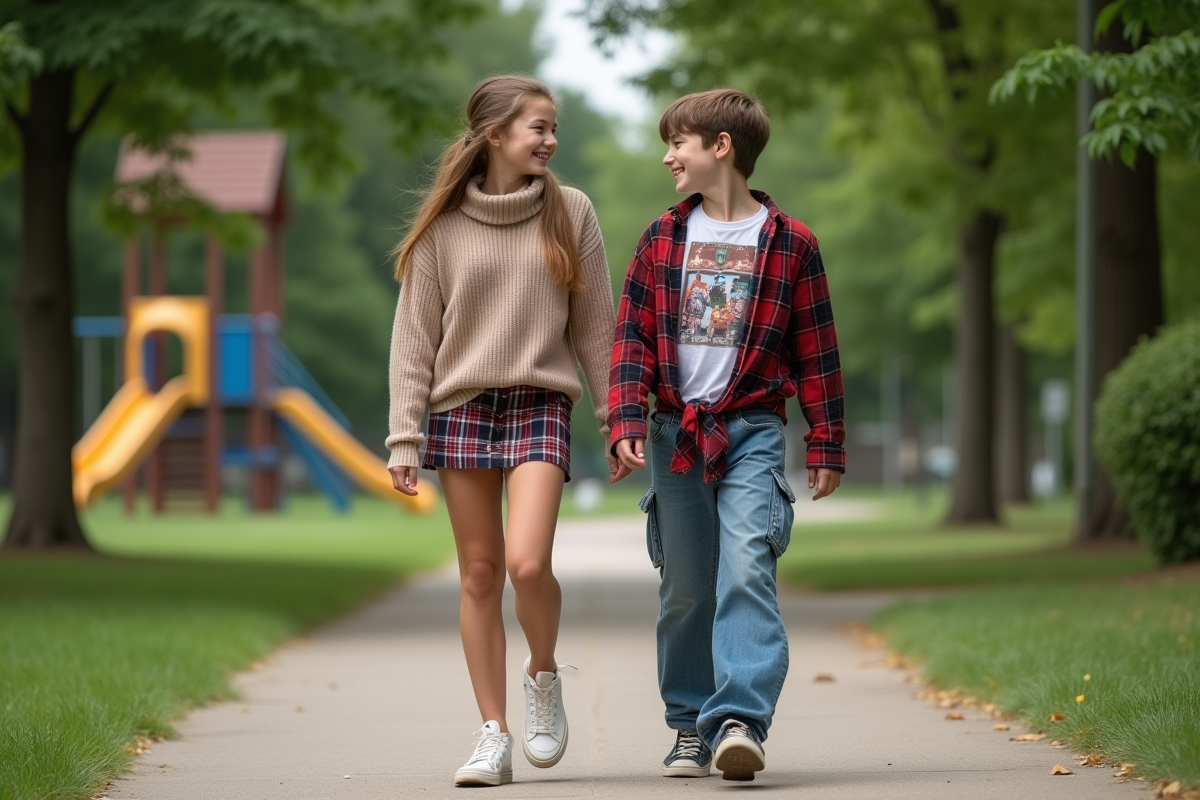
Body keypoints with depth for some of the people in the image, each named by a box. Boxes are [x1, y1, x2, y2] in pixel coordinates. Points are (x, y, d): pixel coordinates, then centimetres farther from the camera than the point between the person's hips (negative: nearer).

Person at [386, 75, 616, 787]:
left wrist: (616, 415, 4)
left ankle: (544, 674, 10)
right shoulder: (444, 225, 3)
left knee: (527, 561, -19)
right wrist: (404, 437, -1)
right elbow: (415, 334, 4)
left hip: (540, 405, -1)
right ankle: (495, 736, 8)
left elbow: (595, 327, 7)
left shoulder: (570, 213, 4)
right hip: (462, 406, 1)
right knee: (480, 573, 2)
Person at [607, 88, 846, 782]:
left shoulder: (790, 243, 2)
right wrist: (628, 424, -5)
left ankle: (741, 719, -25)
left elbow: (817, 352, 5)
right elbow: (633, 338, 8)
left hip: (751, 431, -3)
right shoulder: (663, 239, 10)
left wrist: (827, 446, 4)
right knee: (684, 589, 6)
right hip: (676, 432, 3)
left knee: (746, 569, -18)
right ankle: (693, 725, 16)